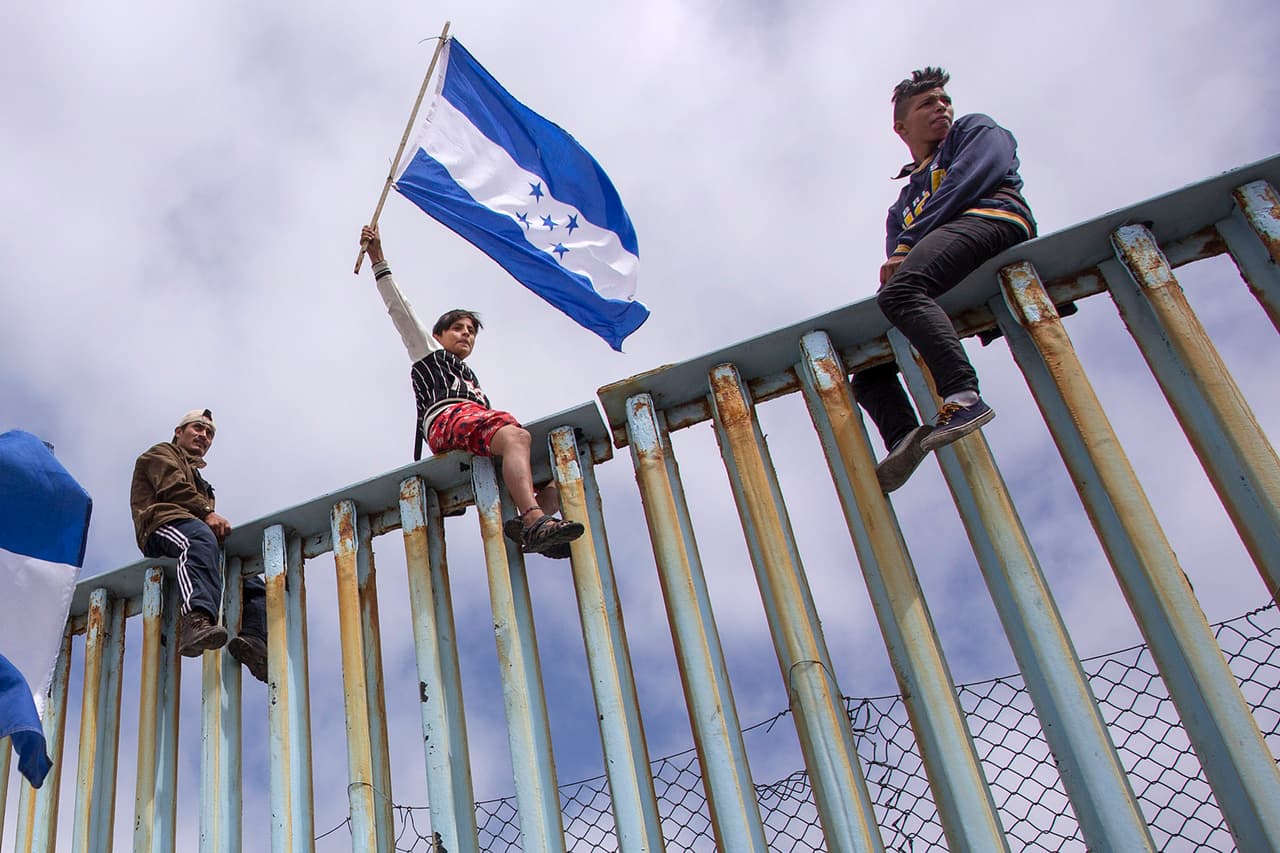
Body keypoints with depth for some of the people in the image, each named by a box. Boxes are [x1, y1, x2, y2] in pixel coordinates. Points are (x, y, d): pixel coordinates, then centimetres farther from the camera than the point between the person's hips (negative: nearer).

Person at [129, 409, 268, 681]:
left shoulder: (198, 478, 46)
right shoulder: (162, 453, 25)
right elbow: (173, 488, 2)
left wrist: (219, 526, 7)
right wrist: (208, 513, -12)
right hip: (164, 523, -8)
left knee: (255, 586, -8)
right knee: (201, 539, -42)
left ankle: (254, 642, -33)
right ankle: (196, 620, -65)